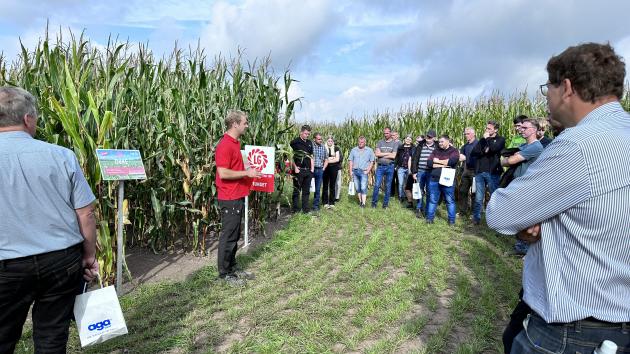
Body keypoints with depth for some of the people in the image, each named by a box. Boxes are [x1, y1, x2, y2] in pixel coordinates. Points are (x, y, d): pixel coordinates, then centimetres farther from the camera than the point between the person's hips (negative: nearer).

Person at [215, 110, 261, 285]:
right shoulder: (225, 145, -18)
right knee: (228, 236, 1)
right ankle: (224, 273, 15)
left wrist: (249, 170, 12)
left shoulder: (235, 143, 13)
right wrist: (246, 173, -18)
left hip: (238, 197, 10)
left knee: (235, 235, 17)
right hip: (229, 198, -10)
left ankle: (232, 267, 30)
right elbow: (223, 173, -23)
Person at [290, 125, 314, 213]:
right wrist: (295, 168, -12)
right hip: (298, 170, -5)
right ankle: (296, 209, 10)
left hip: (308, 171, 6)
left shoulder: (309, 143, 13)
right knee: (297, 190, 2)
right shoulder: (295, 142, -5)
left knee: (306, 191, 9)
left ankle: (305, 209, 17)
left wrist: (312, 168, 9)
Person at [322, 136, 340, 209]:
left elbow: (337, 159, 0)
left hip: (334, 169, 0)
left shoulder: (336, 148, 8)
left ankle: (332, 203, 9)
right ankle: (325, 202, 4)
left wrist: (328, 160, -4)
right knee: (325, 185, 0)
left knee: (332, 186, 3)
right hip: (325, 168, 0)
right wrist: (332, 158, -5)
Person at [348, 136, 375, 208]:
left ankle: (363, 203, -10)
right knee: (357, 188, 7)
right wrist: (350, 171, 1)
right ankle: (360, 201, 18)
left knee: (363, 188, -11)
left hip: (363, 172, -3)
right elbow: (350, 161, 10)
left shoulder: (369, 150, 6)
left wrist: (368, 171, -6)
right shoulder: (353, 150, 11)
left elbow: (372, 162, 4)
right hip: (355, 171, 3)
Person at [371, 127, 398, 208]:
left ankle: (385, 203, 17)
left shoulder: (395, 143, 3)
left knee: (388, 186, 6)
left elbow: (393, 156, -9)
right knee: (377, 185, -3)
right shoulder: (380, 142, 8)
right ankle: (374, 202, 7)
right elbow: (377, 153, -6)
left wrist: (381, 155, -6)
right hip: (380, 166, 1)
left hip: (390, 167, -1)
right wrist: (388, 153, -7)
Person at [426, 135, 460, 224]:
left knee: (450, 201, 5)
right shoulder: (436, 151, 12)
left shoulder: (454, 151, 2)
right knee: (432, 200, 8)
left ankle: (451, 220, 15)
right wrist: (441, 165, -10)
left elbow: (451, 161, -18)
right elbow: (429, 163, 0)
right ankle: (429, 218, 17)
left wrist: (437, 161, -5)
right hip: (434, 179, 3)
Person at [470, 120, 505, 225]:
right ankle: (476, 218, 13)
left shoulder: (500, 139, 4)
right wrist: (483, 151, -10)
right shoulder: (483, 140, 17)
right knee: (478, 198, 5)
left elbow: (493, 148, -18)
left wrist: (487, 138, -4)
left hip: (493, 173, -3)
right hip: (480, 172, 4)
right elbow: (473, 153, 6)